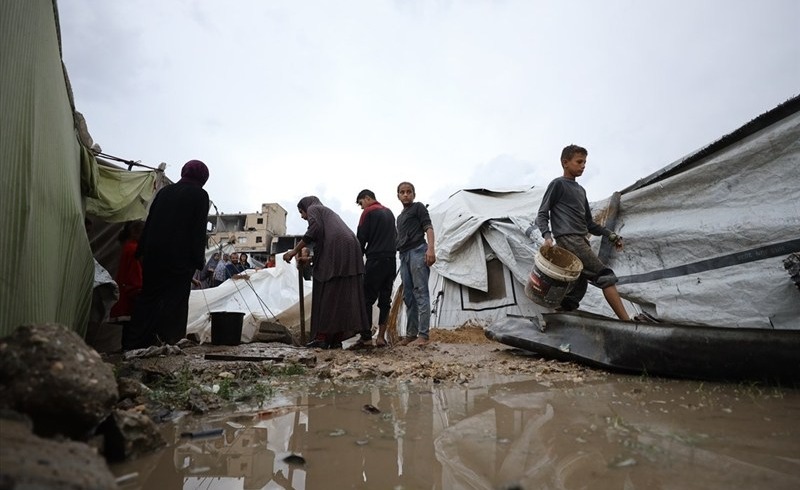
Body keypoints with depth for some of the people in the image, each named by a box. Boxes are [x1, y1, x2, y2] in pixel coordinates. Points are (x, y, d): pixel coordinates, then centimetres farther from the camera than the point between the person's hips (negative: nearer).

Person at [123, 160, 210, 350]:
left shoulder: (165, 191, 13)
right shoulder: (200, 195, -2)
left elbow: (149, 223, 13)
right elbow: (199, 231, -8)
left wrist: (141, 251, 16)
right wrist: (199, 260, -6)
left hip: (154, 254, 5)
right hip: (181, 256, -5)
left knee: (149, 295, 12)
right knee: (175, 297, 2)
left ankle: (131, 340, 13)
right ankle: (167, 339, -2)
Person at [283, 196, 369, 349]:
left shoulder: (313, 208, 12)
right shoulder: (329, 212, 36)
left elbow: (314, 229, -8)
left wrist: (294, 251, -5)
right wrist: (311, 258, 37)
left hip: (334, 253, -8)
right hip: (351, 251, 8)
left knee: (326, 296, -3)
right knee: (344, 296, 4)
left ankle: (322, 337, -2)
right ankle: (337, 338, 5)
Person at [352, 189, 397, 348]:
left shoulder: (369, 212, -2)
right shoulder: (389, 212, 20)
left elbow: (361, 238, -4)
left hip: (375, 260, -7)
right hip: (392, 260, 7)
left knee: (367, 299, -5)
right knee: (385, 299, 6)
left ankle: (366, 337, -8)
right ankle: (381, 337, 7)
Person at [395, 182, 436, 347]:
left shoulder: (418, 207, 7)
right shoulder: (400, 217, 27)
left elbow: (428, 228, -4)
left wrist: (430, 248, -19)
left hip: (417, 251, -7)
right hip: (404, 255, 8)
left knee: (420, 293, -12)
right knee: (408, 295, 5)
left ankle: (424, 334, -13)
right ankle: (411, 333, 8)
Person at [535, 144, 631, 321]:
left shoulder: (581, 190, 27)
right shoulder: (558, 184, 3)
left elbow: (589, 223, 27)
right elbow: (542, 214, -3)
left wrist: (610, 235, 15)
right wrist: (547, 235, -20)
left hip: (581, 241, 8)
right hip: (568, 239, -8)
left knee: (579, 288, 1)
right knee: (605, 276, -14)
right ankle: (627, 322, -16)